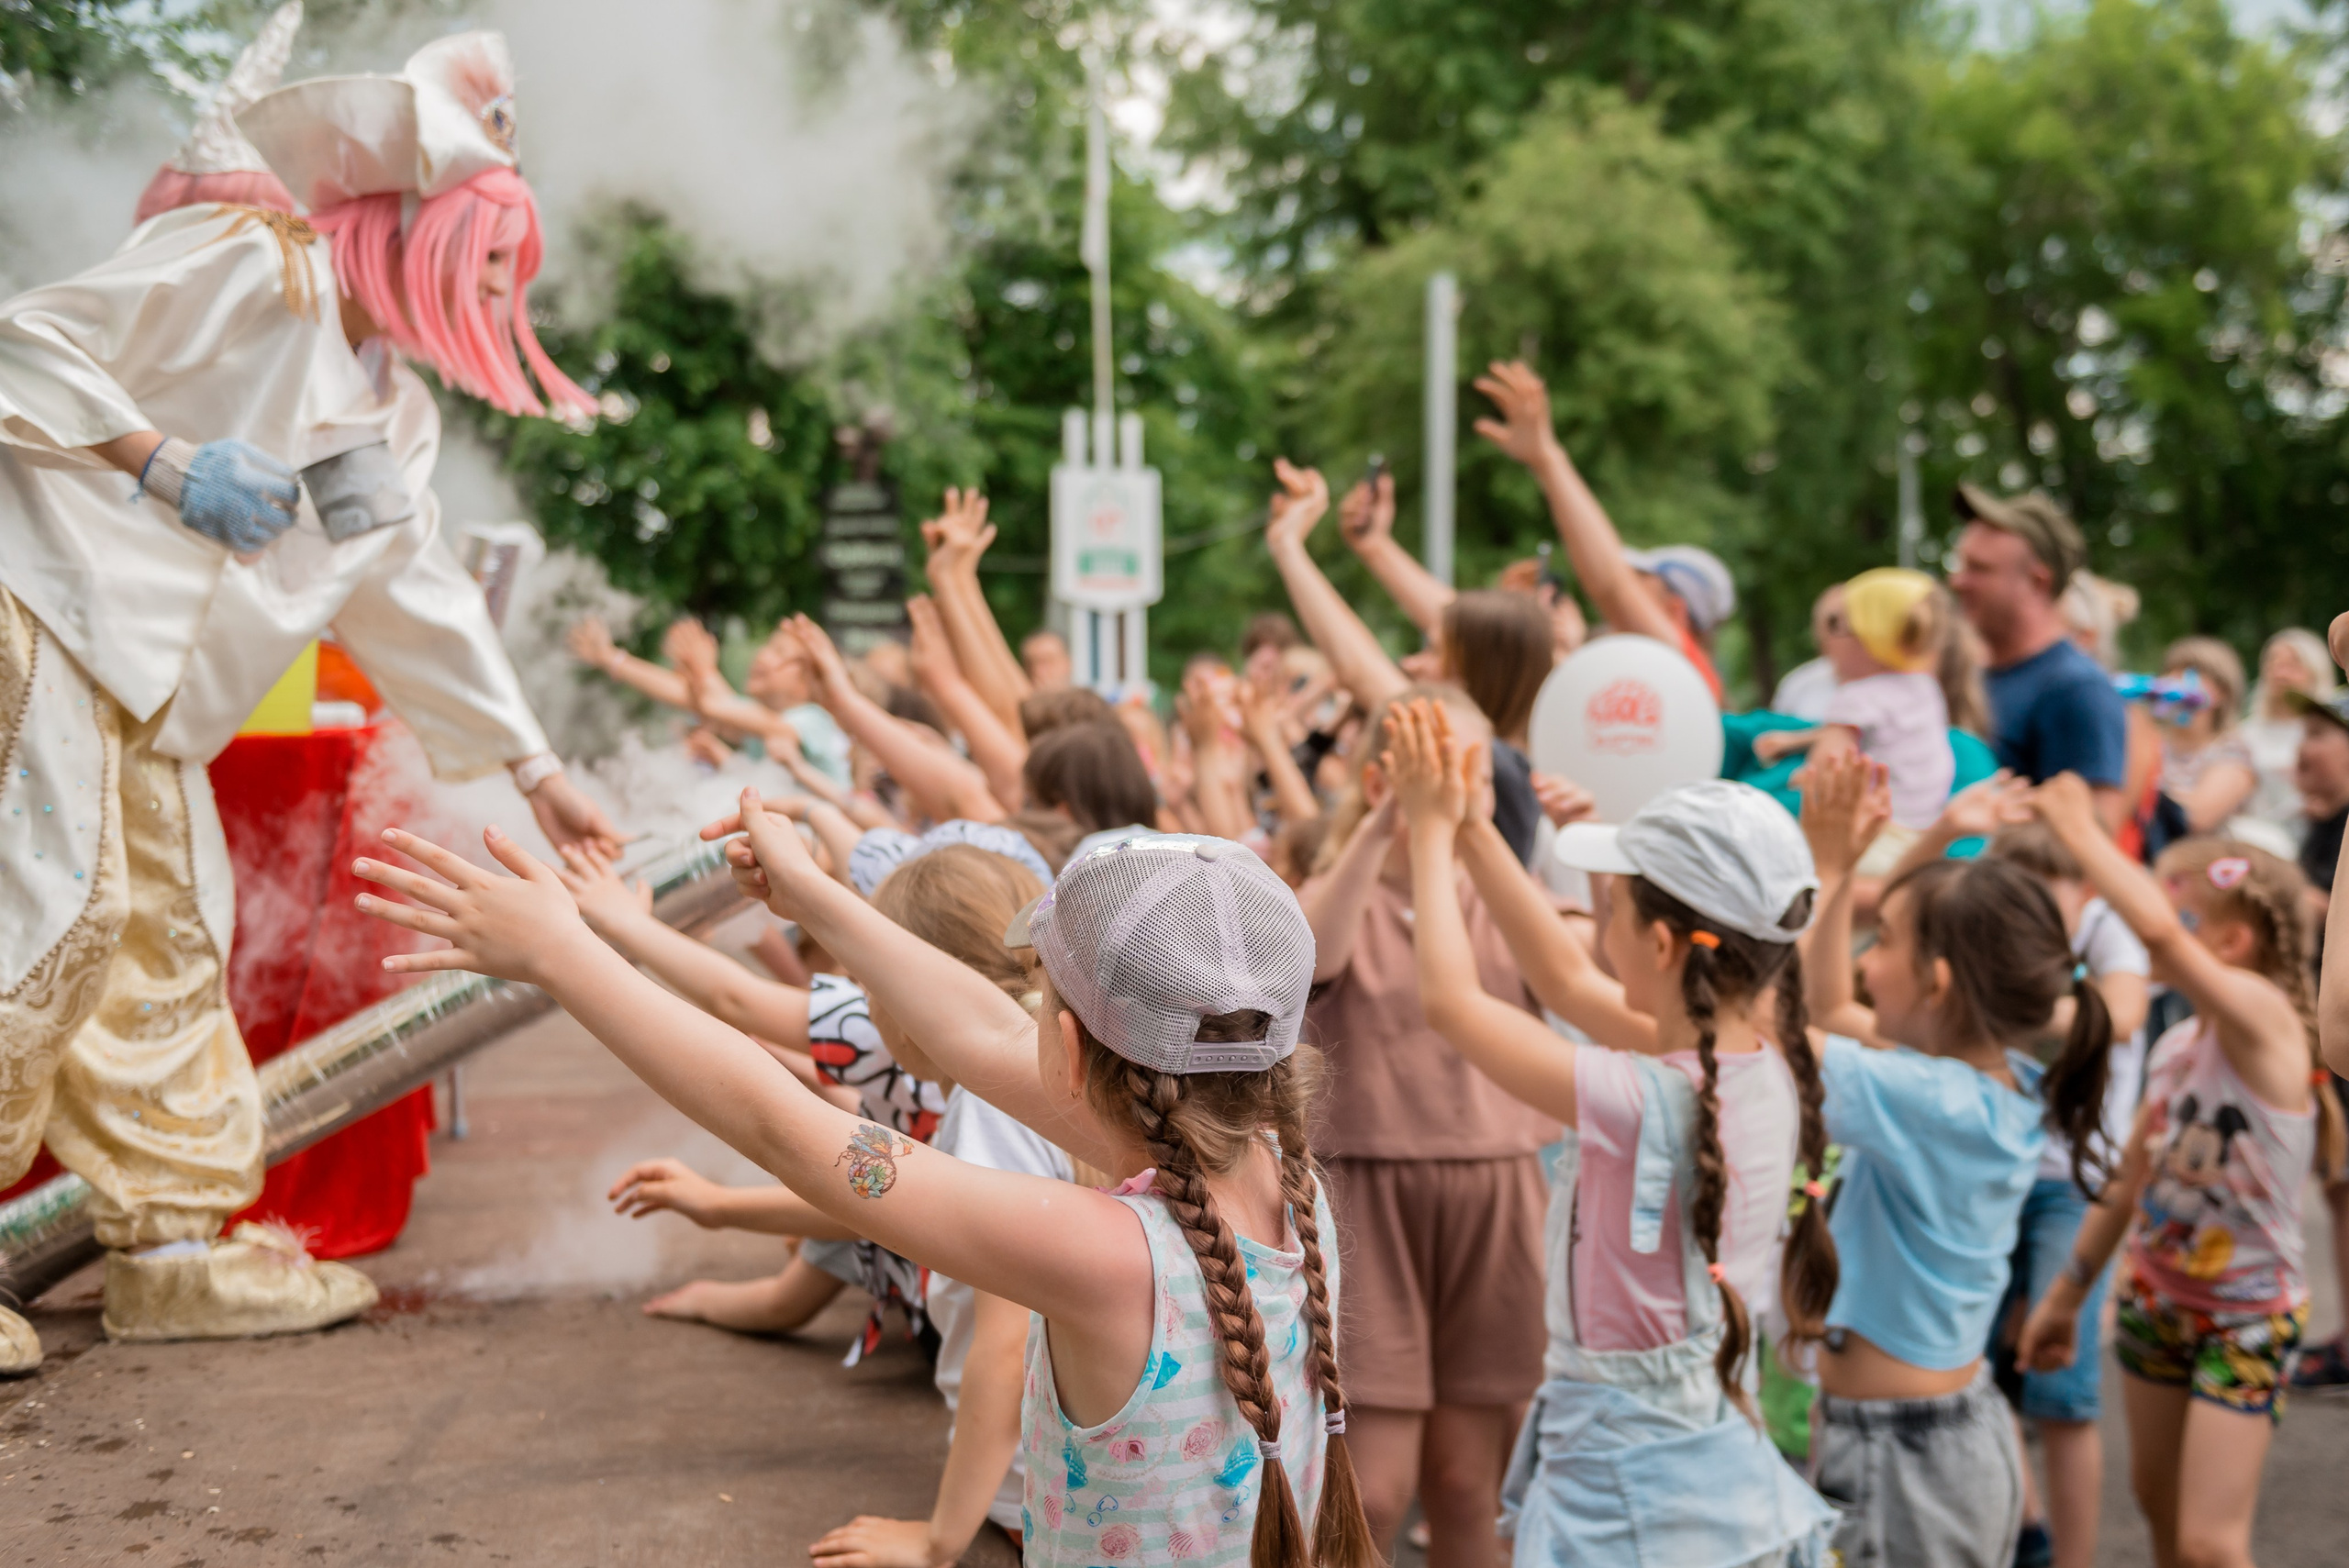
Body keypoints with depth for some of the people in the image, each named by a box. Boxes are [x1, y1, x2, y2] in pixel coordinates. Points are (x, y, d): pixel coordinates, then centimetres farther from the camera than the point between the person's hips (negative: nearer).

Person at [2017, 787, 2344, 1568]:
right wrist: (2068, 1290, 18)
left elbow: (2155, 930, -41)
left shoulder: (2263, 1018, -23)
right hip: (2156, 1295, 8)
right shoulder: (2173, 1047, 0)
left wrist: (2080, 829, -31)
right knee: (2157, 1505, 18)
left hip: (2247, 1318, -8)